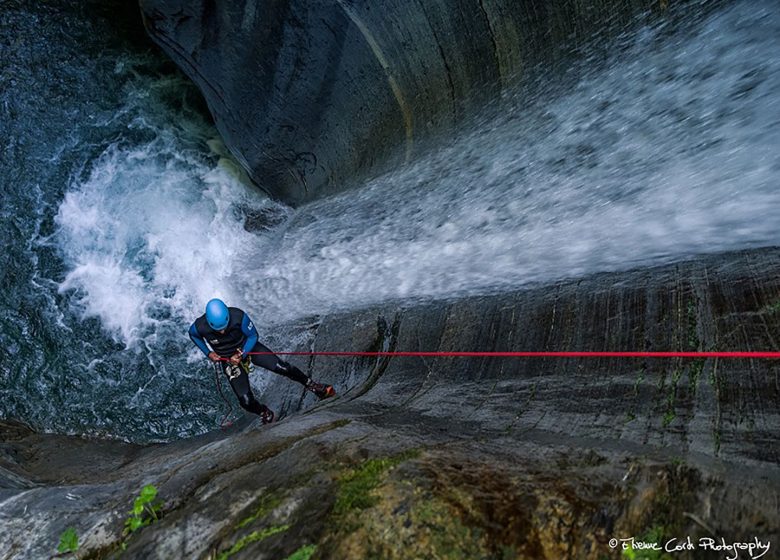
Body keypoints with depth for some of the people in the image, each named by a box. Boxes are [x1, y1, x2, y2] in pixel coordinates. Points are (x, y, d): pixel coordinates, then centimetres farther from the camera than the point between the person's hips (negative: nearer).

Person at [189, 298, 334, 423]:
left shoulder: (238, 316, -30)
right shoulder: (200, 327, -27)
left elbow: (253, 335, -12)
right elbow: (193, 335, 0)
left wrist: (242, 354, -24)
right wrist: (208, 353, -10)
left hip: (248, 347, 0)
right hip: (228, 360, 0)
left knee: (281, 367, -16)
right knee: (246, 401, -10)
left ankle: (312, 385, 6)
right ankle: (265, 414, 23)